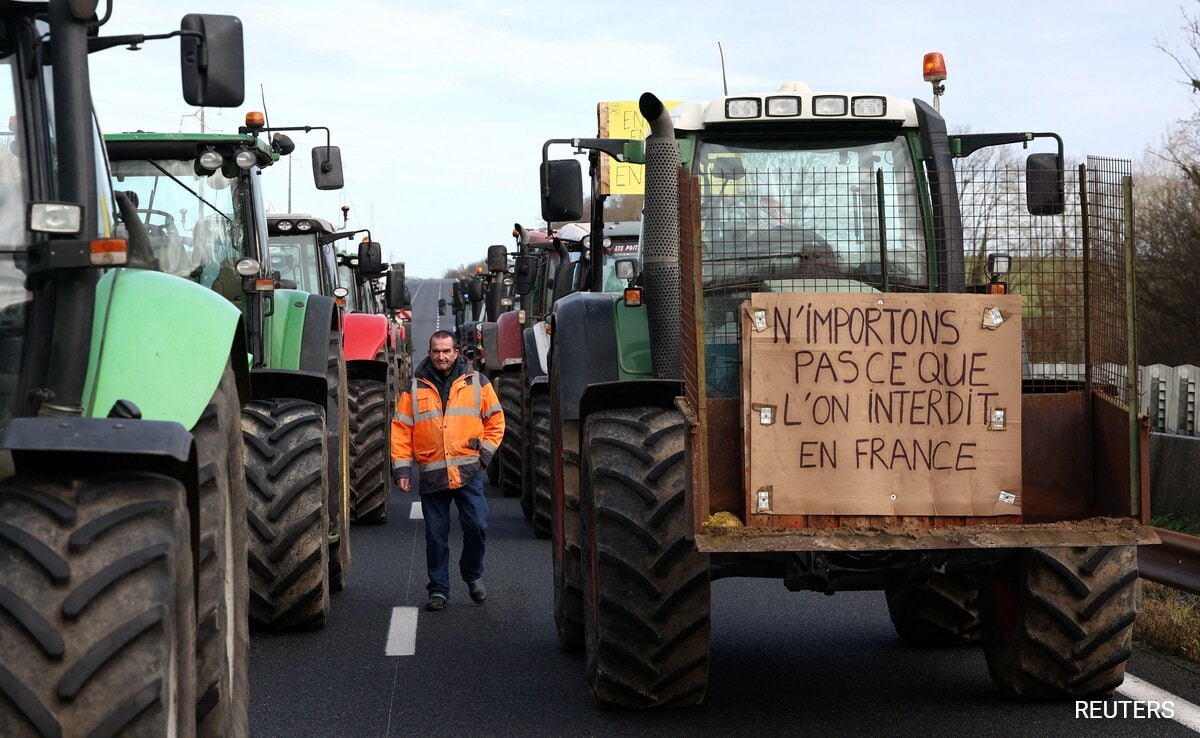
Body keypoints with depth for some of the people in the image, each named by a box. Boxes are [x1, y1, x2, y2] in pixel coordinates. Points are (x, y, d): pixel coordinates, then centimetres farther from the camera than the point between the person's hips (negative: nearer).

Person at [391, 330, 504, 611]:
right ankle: (438, 589, 14)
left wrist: (484, 452, 0)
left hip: (468, 471, -1)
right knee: (436, 534, 4)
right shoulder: (416, 388, 6)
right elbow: (400, 430, 5)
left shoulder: (476, 382, 5)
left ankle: (473, 574, 17)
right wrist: (401, 469, -1)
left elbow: (495, 420, 11)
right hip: (431, 474, 1)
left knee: (476, 525, -8)